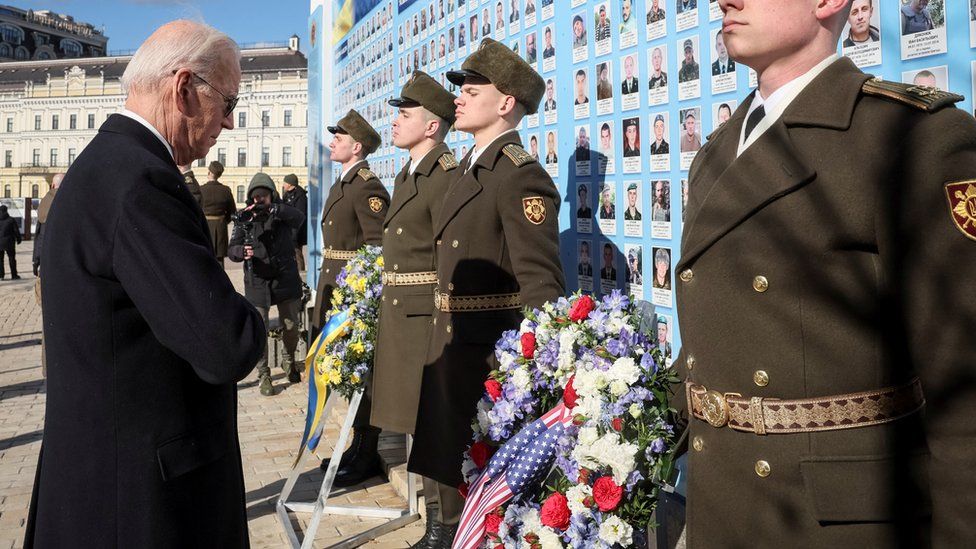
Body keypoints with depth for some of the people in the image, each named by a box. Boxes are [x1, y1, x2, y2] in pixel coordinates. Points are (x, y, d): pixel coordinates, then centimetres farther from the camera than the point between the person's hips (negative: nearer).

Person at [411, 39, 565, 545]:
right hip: (449, 347, 9)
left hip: (489, 357, -9)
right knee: (450, 466, 20)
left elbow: (543, 289, -22)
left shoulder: (522, 177, -17)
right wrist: (442, 341, 15)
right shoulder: (469, 169, 13)